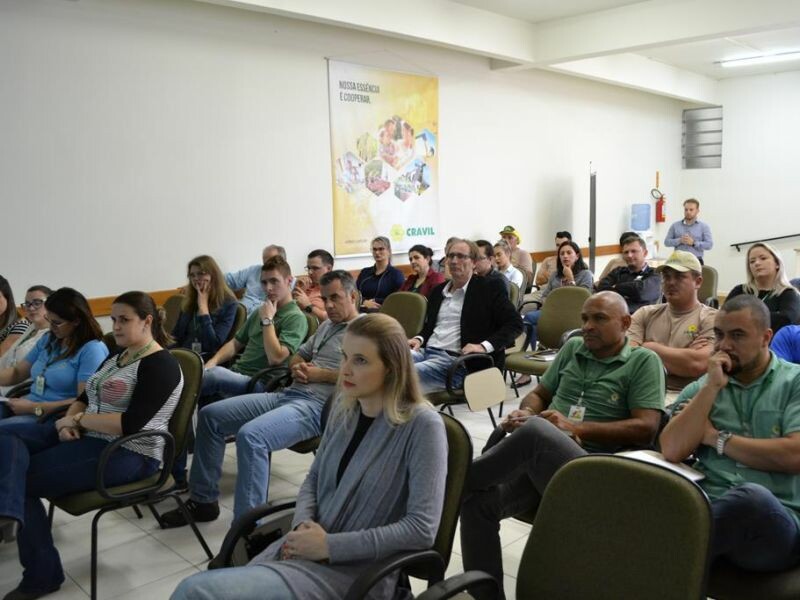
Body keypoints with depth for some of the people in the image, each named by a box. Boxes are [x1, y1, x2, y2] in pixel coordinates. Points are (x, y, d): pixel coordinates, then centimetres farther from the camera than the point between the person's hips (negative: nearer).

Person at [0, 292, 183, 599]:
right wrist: (68, 420, -7)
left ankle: (41, 575, -11)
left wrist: (78, 419, -13)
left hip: (127, 453, -9)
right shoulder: (115, 357, 17)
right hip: (87, 436, 9)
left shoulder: (160, 365, -13)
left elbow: (130, 424, -23)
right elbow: (84, 399, 16)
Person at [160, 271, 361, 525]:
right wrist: (297, 367, 7)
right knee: (210, 415, 5)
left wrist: (318, 374, -12)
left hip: (318, 406, -10)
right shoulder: (327, 326, 25)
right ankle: (203, 500, 13)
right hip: (287, 394, 10)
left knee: (250, 435, -34)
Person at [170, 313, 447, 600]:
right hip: (305, 548, 6)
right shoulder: (345, 407, 4)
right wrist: (303, 525, -8)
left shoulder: (422, 425, -16)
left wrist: (330, 545, -19)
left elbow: (422, 529, -19)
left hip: (356, 571, -6)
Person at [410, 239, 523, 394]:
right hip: (426, 351, 6)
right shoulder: (438, 290, 22)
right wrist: (420, 339, 7)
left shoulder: (490, 288, 4)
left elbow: (515, 323, -2)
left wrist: (484, 346, -16)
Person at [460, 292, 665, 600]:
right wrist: (524, 411, 0)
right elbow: (539, 394, 25)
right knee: (477, 500, -23)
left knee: (535, 431, -36)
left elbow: (646, 429, -6)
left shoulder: (644, 361, 5)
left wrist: (576, 428, -14)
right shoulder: (572, 348, 20)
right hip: (536, 461, 5)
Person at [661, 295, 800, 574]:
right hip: (710, 509, 0)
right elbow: (672, 451, 1)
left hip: (777, 520, 0)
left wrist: (716, 438, 1)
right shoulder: (699, 388, 16)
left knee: (752, 496, -38)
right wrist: (711, 387, -1)